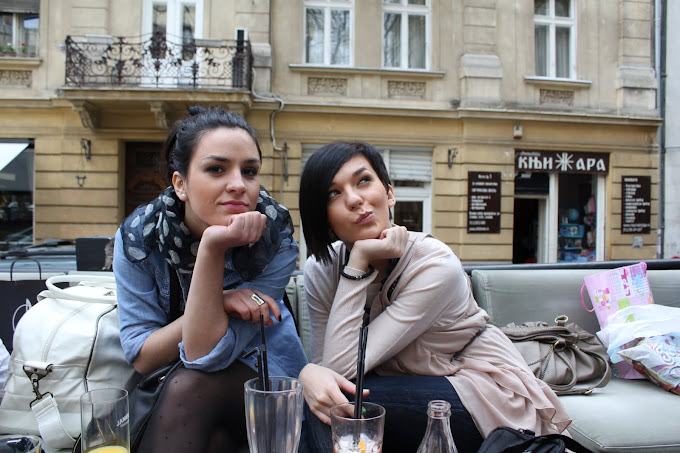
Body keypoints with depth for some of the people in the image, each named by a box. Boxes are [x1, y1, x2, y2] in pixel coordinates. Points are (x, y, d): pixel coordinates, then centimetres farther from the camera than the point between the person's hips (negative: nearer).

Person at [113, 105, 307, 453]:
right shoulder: (138, 235, -16)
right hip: (165, 387, 1)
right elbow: (141, 358, -14)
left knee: (190, 385, -31)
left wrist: (212, 250, -39)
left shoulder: (275, 236, -23)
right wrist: (218, 305, -28)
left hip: (260, 373, 0)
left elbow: (208, 357, -27)